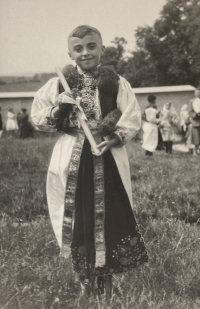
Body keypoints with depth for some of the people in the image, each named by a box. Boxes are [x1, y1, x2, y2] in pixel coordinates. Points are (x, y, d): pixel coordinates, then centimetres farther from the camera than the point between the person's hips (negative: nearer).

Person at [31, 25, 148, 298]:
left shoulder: (117, 83, 0)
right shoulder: (59, 84, 3)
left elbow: (133, 119, -1)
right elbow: (38, 119, 5)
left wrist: (113, 139, -17)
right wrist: (58, 109, -14)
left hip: (108, 159, 0)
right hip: (73, 160, 1)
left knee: (110, 215, 5)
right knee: (78, 216, 6)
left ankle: (106, 274, 22)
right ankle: (85, 276, 23)